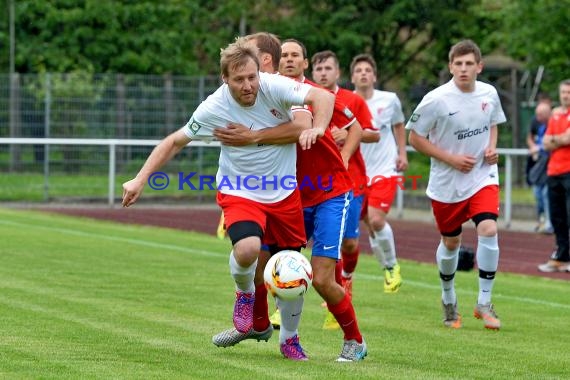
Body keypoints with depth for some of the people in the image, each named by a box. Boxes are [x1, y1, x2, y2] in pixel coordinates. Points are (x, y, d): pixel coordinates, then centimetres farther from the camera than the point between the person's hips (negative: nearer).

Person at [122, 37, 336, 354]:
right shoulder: (215, 108, -17)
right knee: (247, 248, -31)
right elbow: (175, 142, -5)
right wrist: (140, 180, -11)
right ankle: (245, 294, 3)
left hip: (284, 194, 2)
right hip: (239, 194, -2)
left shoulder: (273, 87, -17)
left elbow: (324, 97, -23)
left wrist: (316, 128, -43)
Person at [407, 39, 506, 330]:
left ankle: (484, 303, -6)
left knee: (489, 230, -18)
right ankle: (448, 300, 37)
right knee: (450, 243, 11)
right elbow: (415, 138, -9)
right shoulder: (436, 100, -16)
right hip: (446, 183, -2)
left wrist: (492, 148, -3)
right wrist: (452, 159, -16)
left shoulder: (489, 94, -2)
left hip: (482, 177, 2)